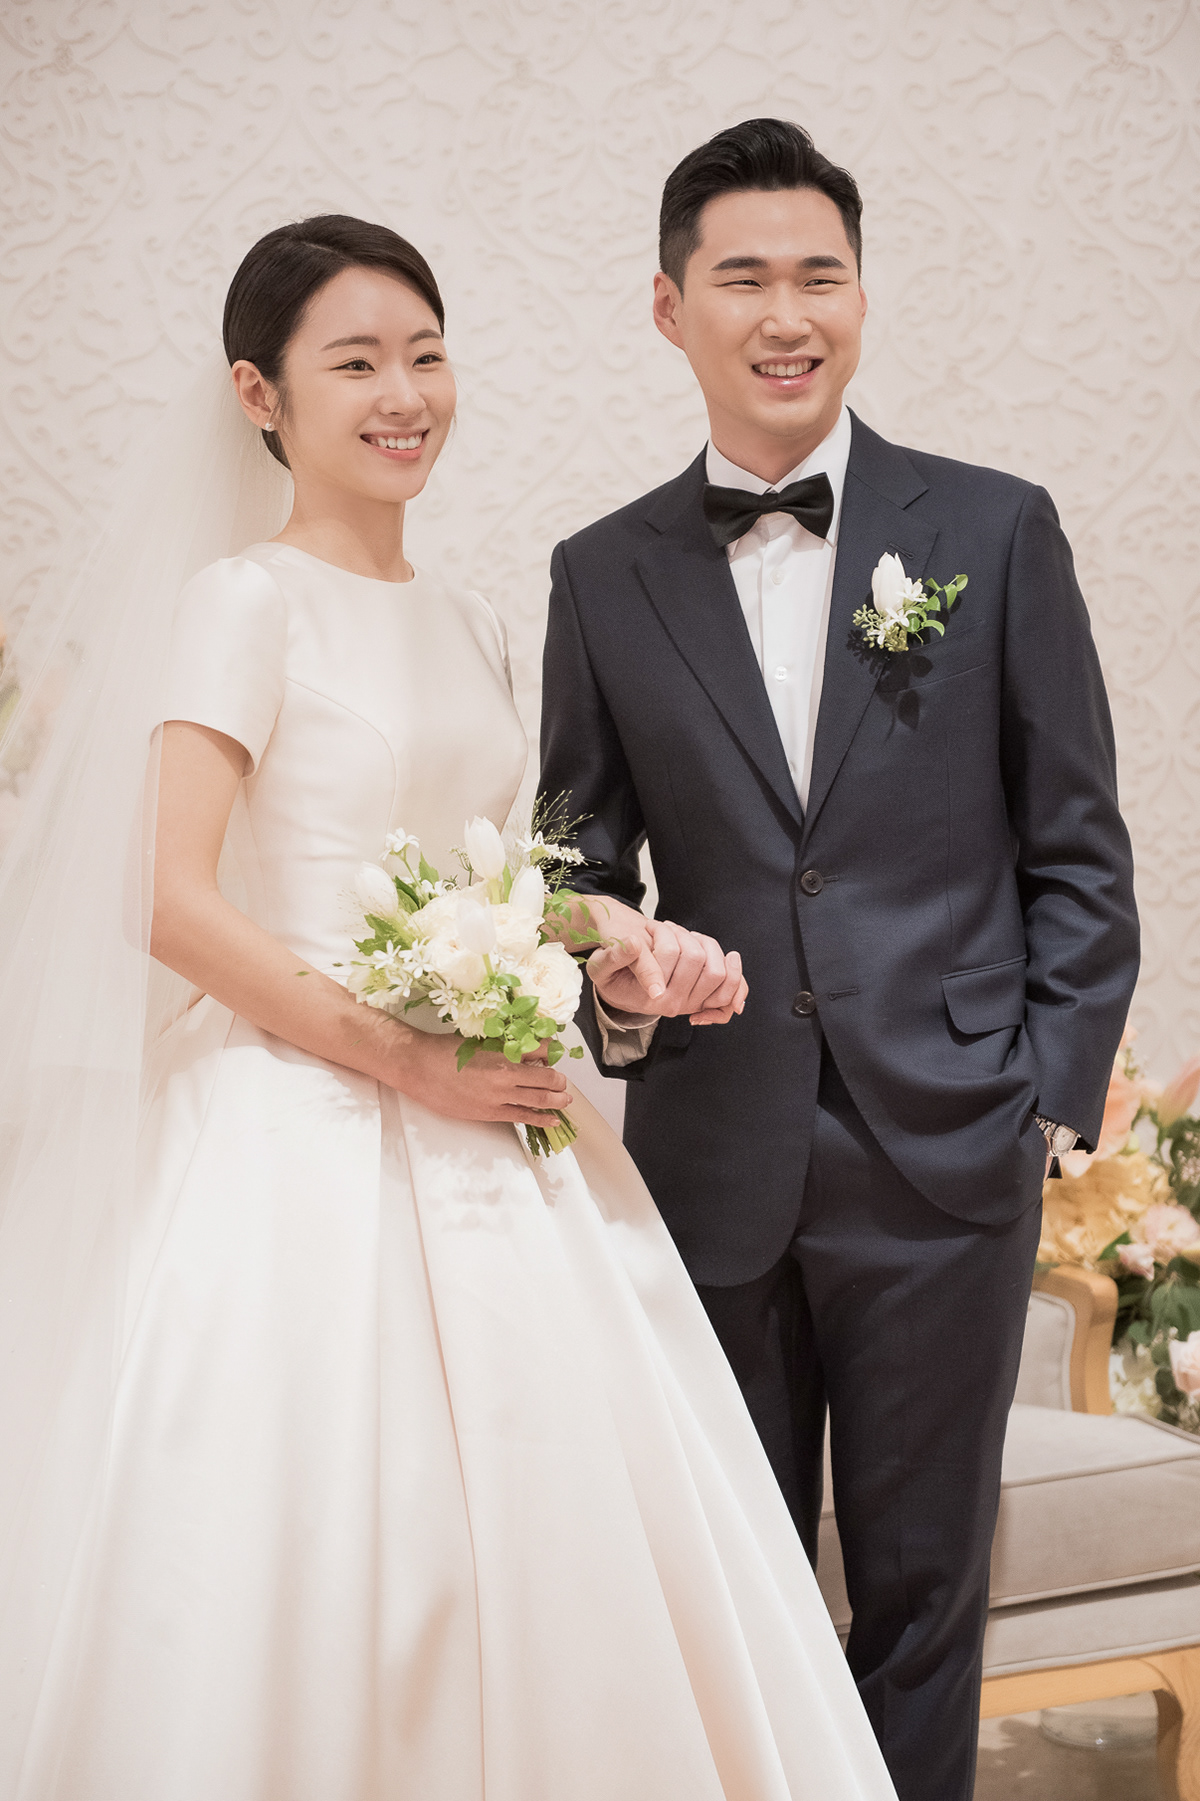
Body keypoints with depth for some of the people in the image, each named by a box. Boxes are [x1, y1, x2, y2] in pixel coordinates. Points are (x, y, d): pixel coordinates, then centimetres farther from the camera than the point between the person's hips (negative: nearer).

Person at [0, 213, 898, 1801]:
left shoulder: (468, 631, 15)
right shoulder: (247, 607, -7)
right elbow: (175, 907, -15)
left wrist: (634, 952, 4)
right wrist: (404, 1061, -17)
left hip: (488, 1157, 7)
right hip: (308, 1143, -7)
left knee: (533, 1569, 7)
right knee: (322, 1594, -2)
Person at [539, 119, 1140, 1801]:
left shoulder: (995, 530, 2)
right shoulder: (605, 574, 7)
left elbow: (1077, 848, 3)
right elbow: (587, 857, 11)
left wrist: (1054, 1099, -4)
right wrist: (607, 982, -10)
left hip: (946, 1156, -1)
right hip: (711, 1160, 2)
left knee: (923, 1583, 8)